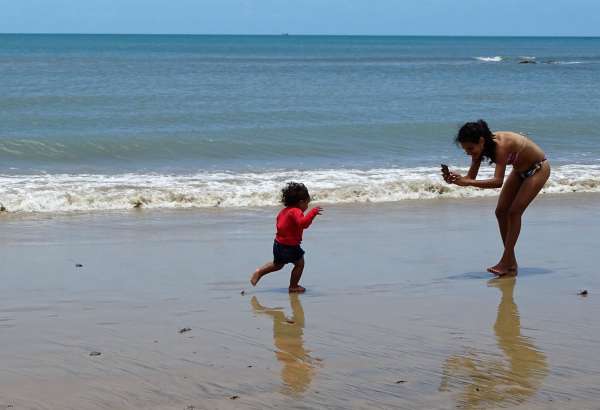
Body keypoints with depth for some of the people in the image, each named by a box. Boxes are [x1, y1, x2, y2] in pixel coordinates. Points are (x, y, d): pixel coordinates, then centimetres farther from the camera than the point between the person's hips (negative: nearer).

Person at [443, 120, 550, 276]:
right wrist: (455, 179, -32)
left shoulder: (500, 145, -38)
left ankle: (507, 262, -13)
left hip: (538, 168, -8)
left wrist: (467, 182, -53)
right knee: (501, 211, 0)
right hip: (520, 170, 8)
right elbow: (471, 177, -12)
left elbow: (498, 181, -46)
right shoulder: (480, 147, -15)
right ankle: (510, 263, 5)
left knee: (514, 211, -16)